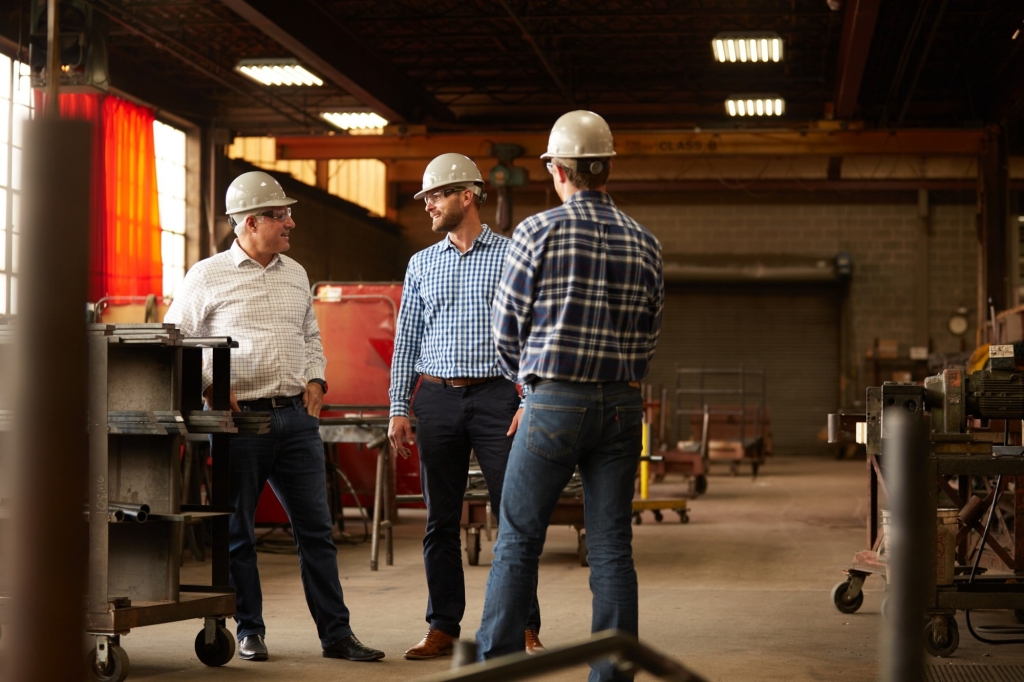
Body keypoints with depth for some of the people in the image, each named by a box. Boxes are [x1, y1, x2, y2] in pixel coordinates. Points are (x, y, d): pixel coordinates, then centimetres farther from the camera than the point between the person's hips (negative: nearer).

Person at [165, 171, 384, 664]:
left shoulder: (296, 275, 15)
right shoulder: (207, 276, 0)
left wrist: (315, 380, 10)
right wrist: (208, 385, -9)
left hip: (296, 417, 4)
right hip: (239, 419, -4)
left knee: (316, 528, 3)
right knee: (237, 532, 4)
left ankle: (336, 633, 7)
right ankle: (250, 632, 16)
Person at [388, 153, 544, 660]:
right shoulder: (421, 265, 12)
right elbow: (406, 340, 13)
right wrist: (398, 409, 5)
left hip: (497, 396, -3)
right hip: (437, 398, 3)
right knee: (440, 519, 5)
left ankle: (525, 629, 3)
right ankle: (443, 628, 13)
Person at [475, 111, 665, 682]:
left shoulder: (539, 231, -6)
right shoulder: (645, 243, 6)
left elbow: (507, 328, 0)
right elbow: (649, 339, 9)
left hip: (555, 402, -3)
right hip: (623, 404, 3)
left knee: (519, 539, 5)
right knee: (613, 549, 6)